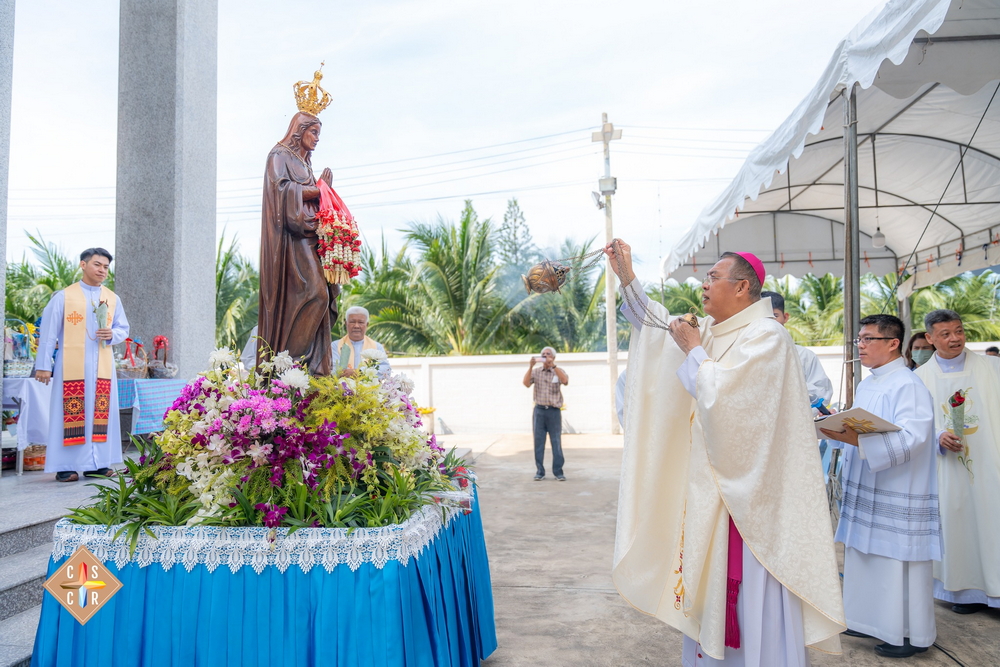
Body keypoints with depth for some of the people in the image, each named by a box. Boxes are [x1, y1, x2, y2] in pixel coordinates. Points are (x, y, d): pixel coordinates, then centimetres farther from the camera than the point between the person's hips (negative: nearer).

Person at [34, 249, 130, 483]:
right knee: (70, 413, -3)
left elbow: (124, 328, 15)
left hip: (103, 366, 4)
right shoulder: (63, 297, 0)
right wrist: (43, 365, -6)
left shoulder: (113, 299, 10)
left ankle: (97, 463, 10)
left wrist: (112, 335, -9)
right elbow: (48, 333, -1)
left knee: (102, 412, 2)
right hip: (72, 365, -3)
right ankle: (65, 466, 3)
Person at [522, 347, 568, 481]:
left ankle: (558, 471, 7)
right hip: (539, 410, 1)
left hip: (554, 411, -1)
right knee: (538, 442, 2)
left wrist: (553, 365, -23)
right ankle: (540, 472, 9)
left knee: (556, 442, 1)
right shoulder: (536, 372, 8)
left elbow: (565, 381, -16)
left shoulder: (559, 371, 5)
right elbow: (526, 383, -8)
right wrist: (530, 367, -17)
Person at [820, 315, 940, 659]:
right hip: (866, 492, 8)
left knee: (897, 563, 2)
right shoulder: (866, 385, 12)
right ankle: (873, 620, 30)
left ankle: (911, 634, 18)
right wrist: (836, 426, -1)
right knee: (866, 557, 15)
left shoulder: (909, 387, -15)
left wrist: (854, 439, -35)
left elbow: (910, 439, -26)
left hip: (898, 498, -8)